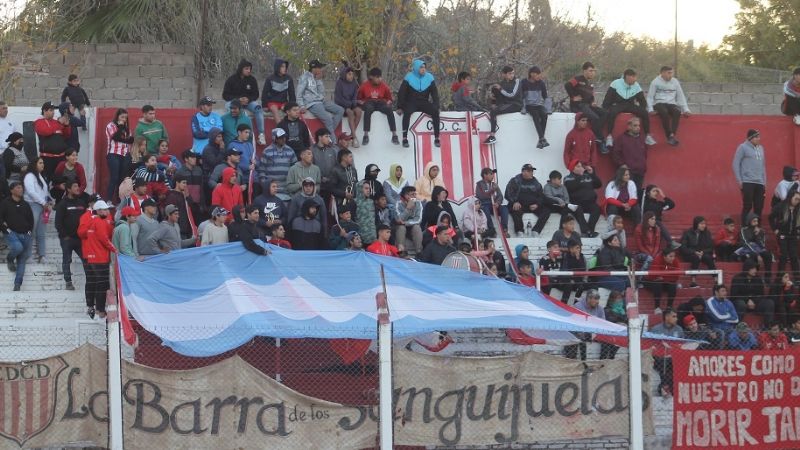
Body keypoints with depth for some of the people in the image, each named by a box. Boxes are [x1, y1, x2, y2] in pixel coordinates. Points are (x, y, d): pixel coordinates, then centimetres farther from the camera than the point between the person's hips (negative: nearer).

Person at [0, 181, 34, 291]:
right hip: (11, 233, -5)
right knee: (18, 247, -34)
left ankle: (17, 284, 2)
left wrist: (29, 231, 11)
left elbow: (31, 220, 24)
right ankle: (9, 259, 1)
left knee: (23, 259, 0)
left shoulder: (25, 205, 16)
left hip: (25, 235, 5)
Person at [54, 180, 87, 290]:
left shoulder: (82, 202, 12)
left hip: (79, 237, 4)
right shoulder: (63, 204, -2)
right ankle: (68, 282, 5)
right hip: (67, 238, -4)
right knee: (67, 260, 1)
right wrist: (64, 235, -11)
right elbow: (58, 222, -5)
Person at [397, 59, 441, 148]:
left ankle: (436, 138, -22)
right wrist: (399, 107, -10)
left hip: (424, 103, 3)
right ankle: (405, 138, -34)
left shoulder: (429, 77, 3)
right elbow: (401, 93, -4)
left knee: (435, 112, -25)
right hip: (411, 103, -3)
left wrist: (436, 106, -5)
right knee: (407, 112, -35)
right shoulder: (409, 77, -4)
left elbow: (434, 93, 6)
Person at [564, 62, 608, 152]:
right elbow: (567, 85, -24)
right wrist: (573, 97, -18)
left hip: (588, 105, 9)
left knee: (605, 114, -11)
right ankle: (600, 142, -21)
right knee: (595, 118, -28)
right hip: (578, 105, -9)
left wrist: (592, 102, 8)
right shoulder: (578, 79, -8)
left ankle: (597, 136, -18)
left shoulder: (591, 82, 18)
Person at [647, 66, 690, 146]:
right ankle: (669, 136, -37)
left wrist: (686, 109, 3)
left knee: (677, 112, -33)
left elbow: (681, 96, 14)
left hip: (671, 104, 3)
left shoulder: (675, 82, 11)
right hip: (659, 103, -3)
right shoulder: (655, 82, 2)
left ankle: (673, 135, -41)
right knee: (664, 112, -38)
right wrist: (650, 109, -14)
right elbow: (650, 97, 2)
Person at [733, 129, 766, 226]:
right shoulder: (743, 147, -3)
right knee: (747, 206, -6)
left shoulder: (760, 148, 15)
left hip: (760, 183, 6)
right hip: (747, 182, -6)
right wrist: (739, 181, -10)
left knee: (759, 207, 4)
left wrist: (764, 181, 15)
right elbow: (736, 164, -5)